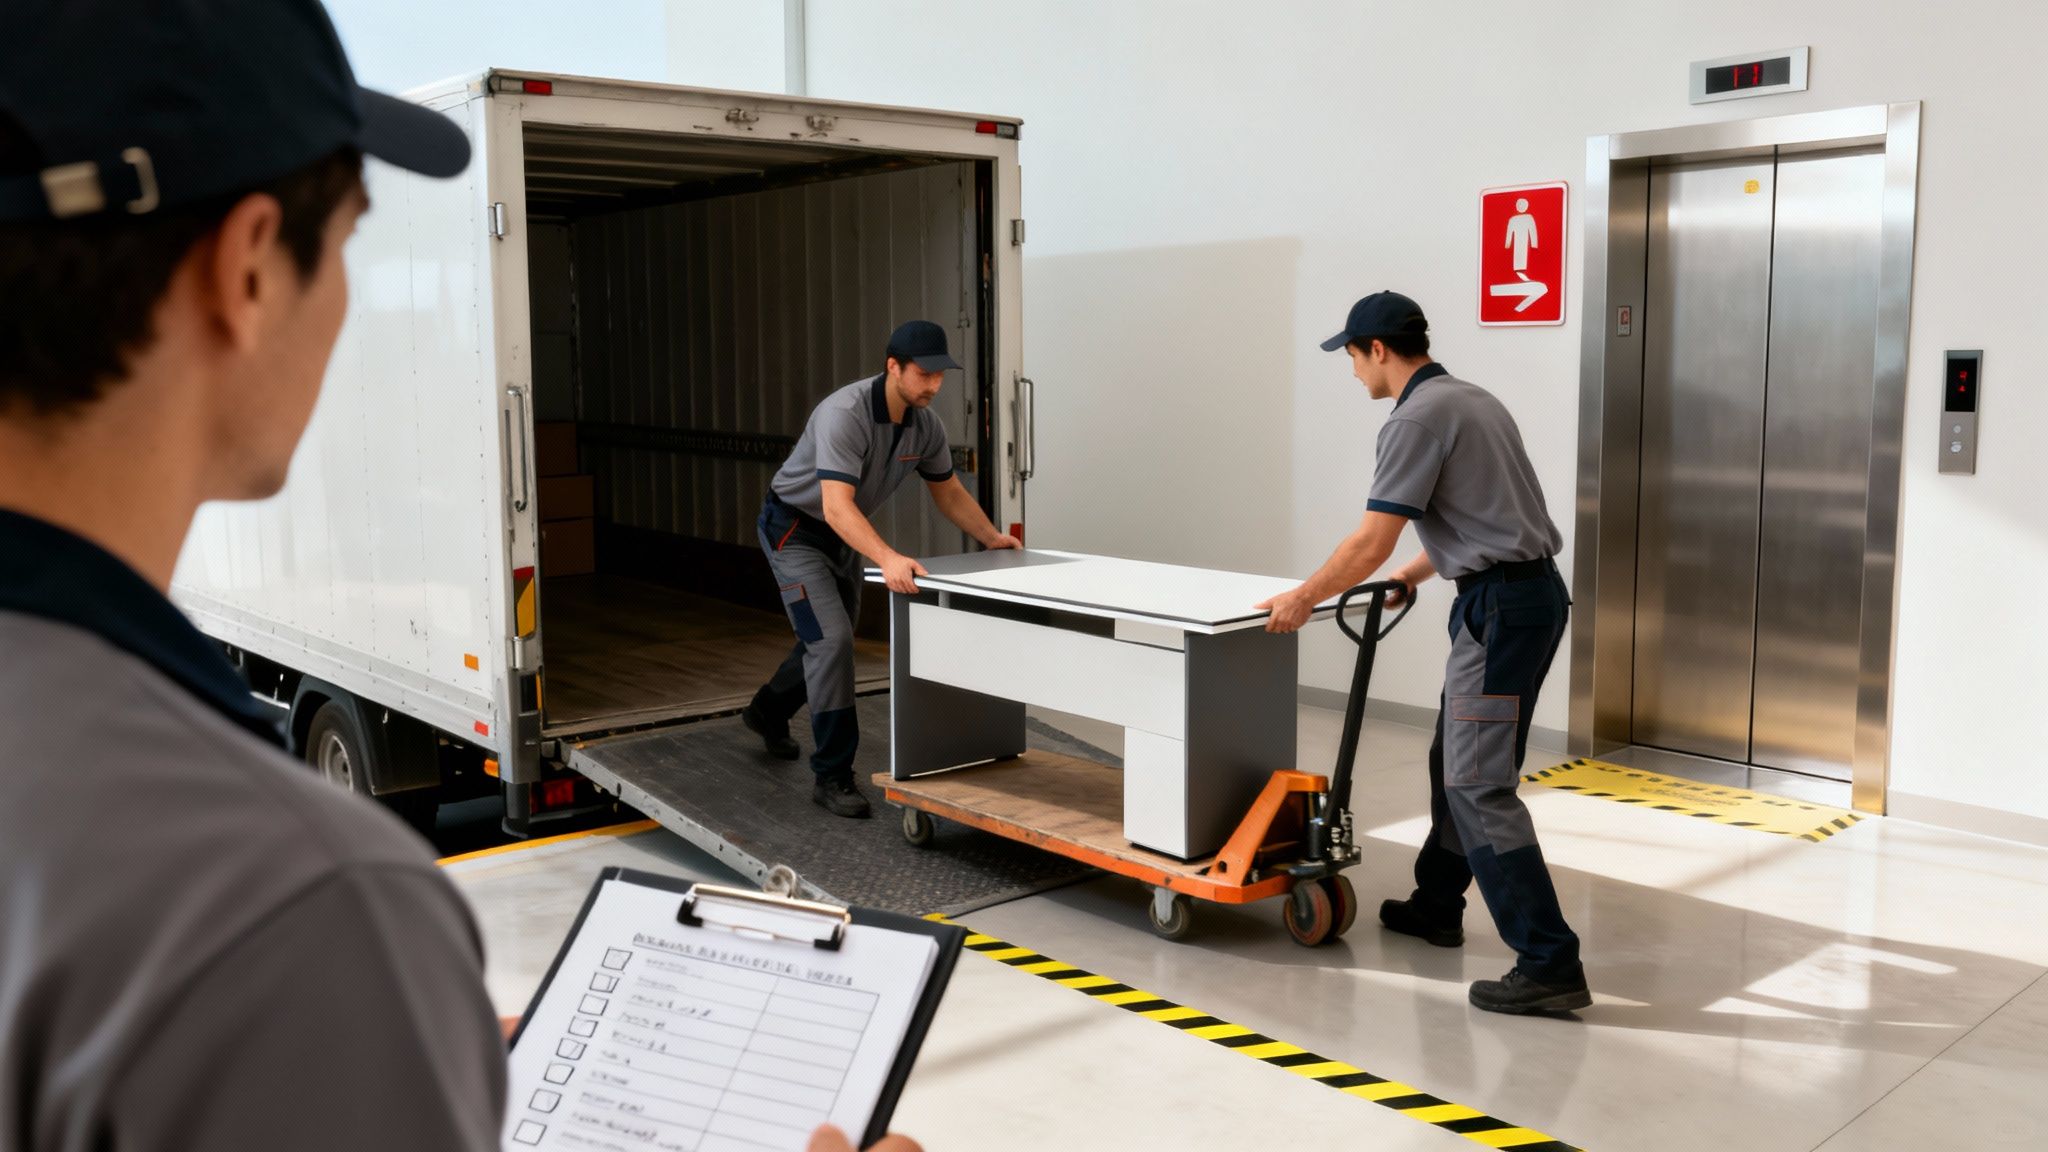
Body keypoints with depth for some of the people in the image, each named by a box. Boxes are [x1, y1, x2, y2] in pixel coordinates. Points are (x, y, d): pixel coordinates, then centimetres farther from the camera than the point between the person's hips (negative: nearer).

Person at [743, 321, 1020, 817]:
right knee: (831, 641, -18)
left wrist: (991, 538, -3)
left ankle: (768, 712, 48)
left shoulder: (926, 424, -10)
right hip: (794, 528, -8)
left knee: (830, 638, 21)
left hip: (842, 534, 8)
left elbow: (948, 491, 7)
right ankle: (832, 776, -9)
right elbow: (837, 506, -43)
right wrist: (888, 559, -56)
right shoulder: (844, 415, -34)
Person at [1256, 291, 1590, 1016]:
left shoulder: (1417, 420, -13)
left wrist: (1303, 599, -2)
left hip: (1500, 608, -10)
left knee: (1479, 785, -9)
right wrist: (1414, 573, 39)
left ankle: (1549, 964, -9)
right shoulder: (1473, 400, 17)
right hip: (1533, 594, 10)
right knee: (1455, 760, 21)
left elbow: (1370, 544, -15)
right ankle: (1436, 906, 35)